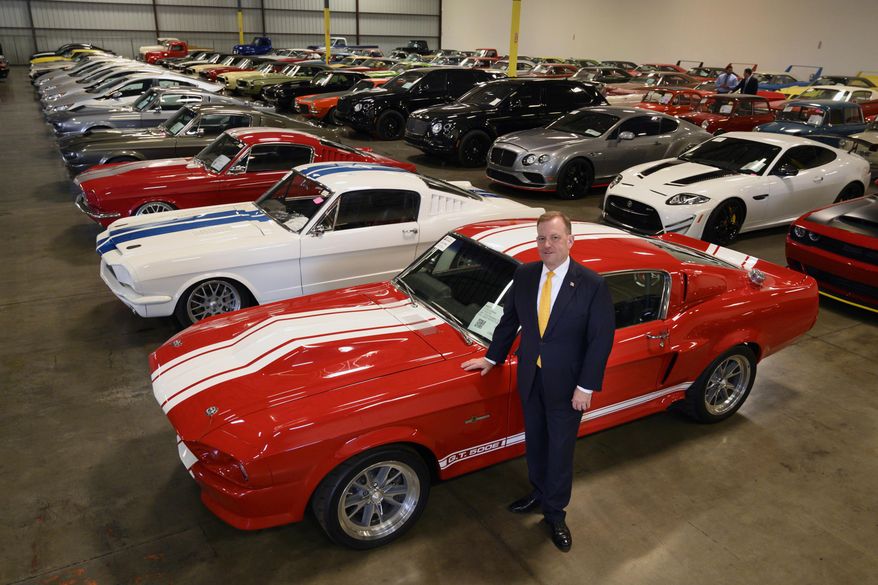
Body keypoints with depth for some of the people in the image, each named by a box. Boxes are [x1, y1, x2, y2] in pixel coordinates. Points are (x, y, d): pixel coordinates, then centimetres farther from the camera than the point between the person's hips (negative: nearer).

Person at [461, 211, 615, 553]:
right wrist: (492, 357, 11)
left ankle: (555, 513, 33)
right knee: (535, 442, 21)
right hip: (530, 377, 4)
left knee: (560, 449, 12)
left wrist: (586, 387, -15)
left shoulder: (592, 285, -17)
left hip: (567, 383, -4)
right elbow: (510, 320, 8)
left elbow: (602, 339, -14)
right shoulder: (524, 276, -5)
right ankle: (539, 494, 46)